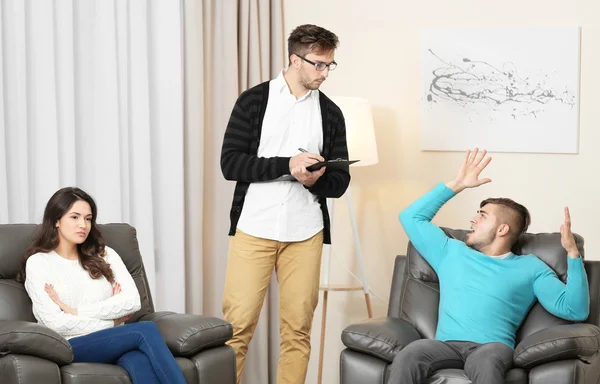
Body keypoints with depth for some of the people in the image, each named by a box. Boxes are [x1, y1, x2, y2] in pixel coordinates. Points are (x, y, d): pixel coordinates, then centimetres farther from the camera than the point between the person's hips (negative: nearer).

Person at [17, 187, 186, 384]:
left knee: (140, 361, -36)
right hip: (71, 347, -3)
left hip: (113, 341, 3)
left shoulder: (105, 255, 18)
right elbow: (56, 323, -6)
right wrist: (112, 321, -1)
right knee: (146, 330, -30)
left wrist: (75, 311, -5)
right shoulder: (38, 263, 6)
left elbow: (132, 301, 2)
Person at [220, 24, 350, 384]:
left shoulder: (330, 113, 9)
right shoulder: (254, 101, 0)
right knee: (238, 325, -5)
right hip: (254, 230, -3)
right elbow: (230, 163, -7)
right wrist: (286, 165, -18)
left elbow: (340, 180, 9)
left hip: (305, 234, 3)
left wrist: (316, 180, -14)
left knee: (298, 327, 4)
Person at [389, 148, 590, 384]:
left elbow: (575, 310, 8)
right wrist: (456, 185, 30)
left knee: (487, 364, -42)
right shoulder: (452, 252, 29)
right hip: (446, 345, 3)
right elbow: (411, 217, 33)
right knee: (407, 358, -34)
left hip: (492, 347, -2)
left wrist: (573, 253, -2)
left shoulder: (530, 267, 19)